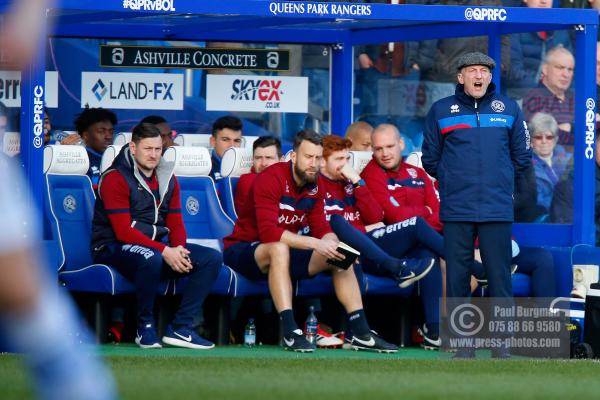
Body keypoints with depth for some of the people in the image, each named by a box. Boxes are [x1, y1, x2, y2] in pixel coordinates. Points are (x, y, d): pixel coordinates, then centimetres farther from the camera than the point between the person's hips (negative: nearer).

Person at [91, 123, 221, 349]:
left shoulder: (167, 178, 13)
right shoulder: (116, 179, -10)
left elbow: (175, 224, 12)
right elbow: (123, 231, -17)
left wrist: (178, 250, -12)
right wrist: (165, 252, -24)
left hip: (159, 246, 7)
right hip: (114, 248, -7)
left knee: (212, 259, -9)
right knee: (151, 258, -41)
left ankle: (180, 328, -15)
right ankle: (145, 328, -21)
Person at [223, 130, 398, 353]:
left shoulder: (314, 185, 4)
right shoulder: (271, 179, -22)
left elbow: (322, 229, 2)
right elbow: (269, 233, -33)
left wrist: (333, 244, -22)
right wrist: (314, 243, -37)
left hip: (284, 251, 8)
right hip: (244, 249, -8)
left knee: (340, 258, -4)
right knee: (280, 249, -40)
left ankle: (361, 333, -5)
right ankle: (290, 333, -44)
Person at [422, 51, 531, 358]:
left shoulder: (508, 109, 9)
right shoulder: (441, 111, 7)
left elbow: (521, 158, 15)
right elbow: (430, 160, 12)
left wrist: (501, 181, 12)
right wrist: (452, 180, 11)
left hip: (497, 210, 0)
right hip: (456, 210, 0)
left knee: (500, 276, -2)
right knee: (457, 276, 0)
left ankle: (502, 343, 2)